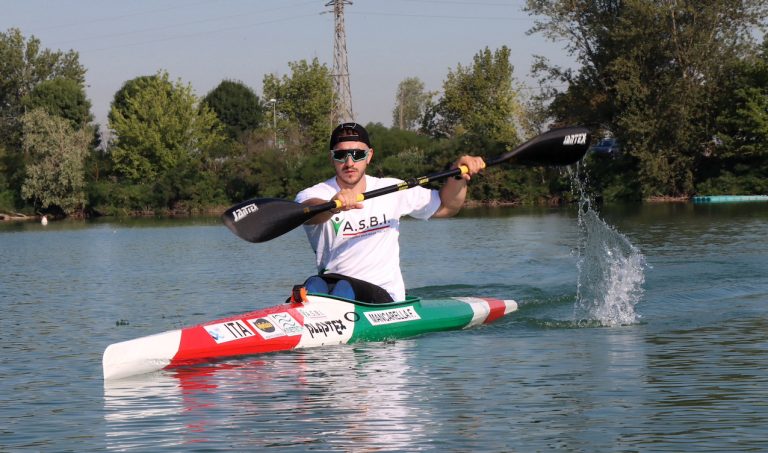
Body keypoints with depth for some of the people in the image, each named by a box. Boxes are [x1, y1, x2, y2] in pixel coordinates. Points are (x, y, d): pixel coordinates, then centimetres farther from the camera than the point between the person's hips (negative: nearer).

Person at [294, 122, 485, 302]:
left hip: (385, 297, 0)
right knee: (313, 285, -34)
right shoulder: (314, 194, -4)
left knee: (344, 288, -32)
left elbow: (446, 207, 17)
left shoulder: (392, 191, 7)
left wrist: (459, 176, -4)